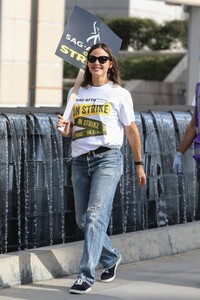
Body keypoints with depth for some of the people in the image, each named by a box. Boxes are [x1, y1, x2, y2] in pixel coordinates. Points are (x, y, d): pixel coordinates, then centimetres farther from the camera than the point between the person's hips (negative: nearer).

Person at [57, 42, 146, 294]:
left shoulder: (119, 94, 4)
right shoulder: (77, 93, 14)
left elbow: (131, 131, 6)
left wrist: (139, 164, 5)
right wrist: (63, 128, -5)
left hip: (107, 160, -5)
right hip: (80, 161, 5)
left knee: (95, 216, -17)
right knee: (83, 221, 10)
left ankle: (86, 275, -18)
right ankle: (111, 257, 34)